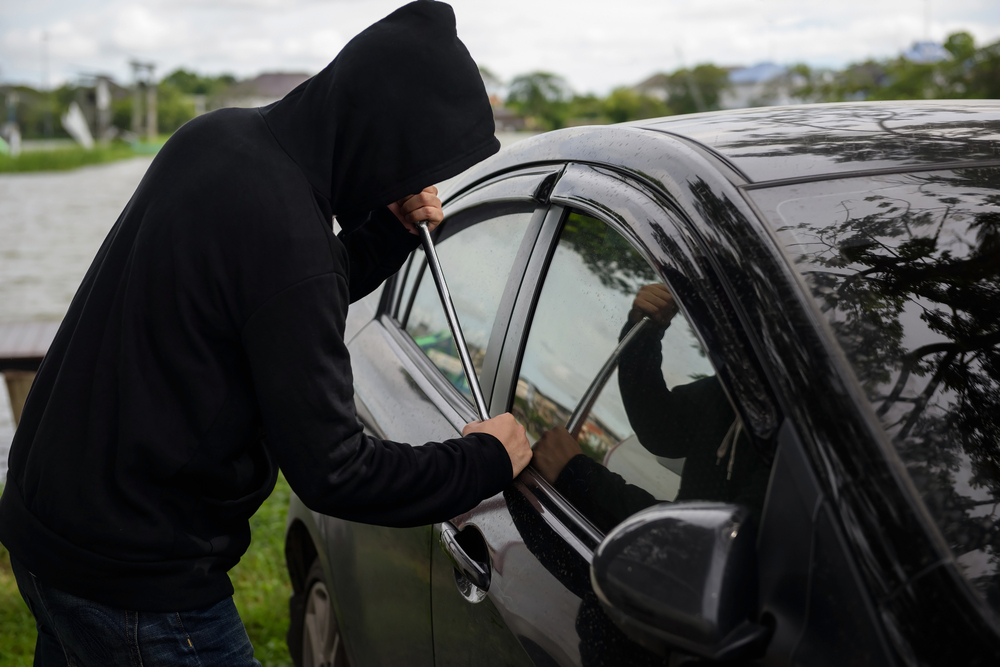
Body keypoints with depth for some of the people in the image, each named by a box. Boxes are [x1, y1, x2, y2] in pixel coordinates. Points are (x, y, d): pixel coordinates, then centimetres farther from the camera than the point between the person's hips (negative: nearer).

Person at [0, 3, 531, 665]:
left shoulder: (217, 136, -2)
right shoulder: (287, 235, -29)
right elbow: (331, 471, -23)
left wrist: (391, 233, 0)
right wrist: (484, 461, -11)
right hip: (133, 579, -9)